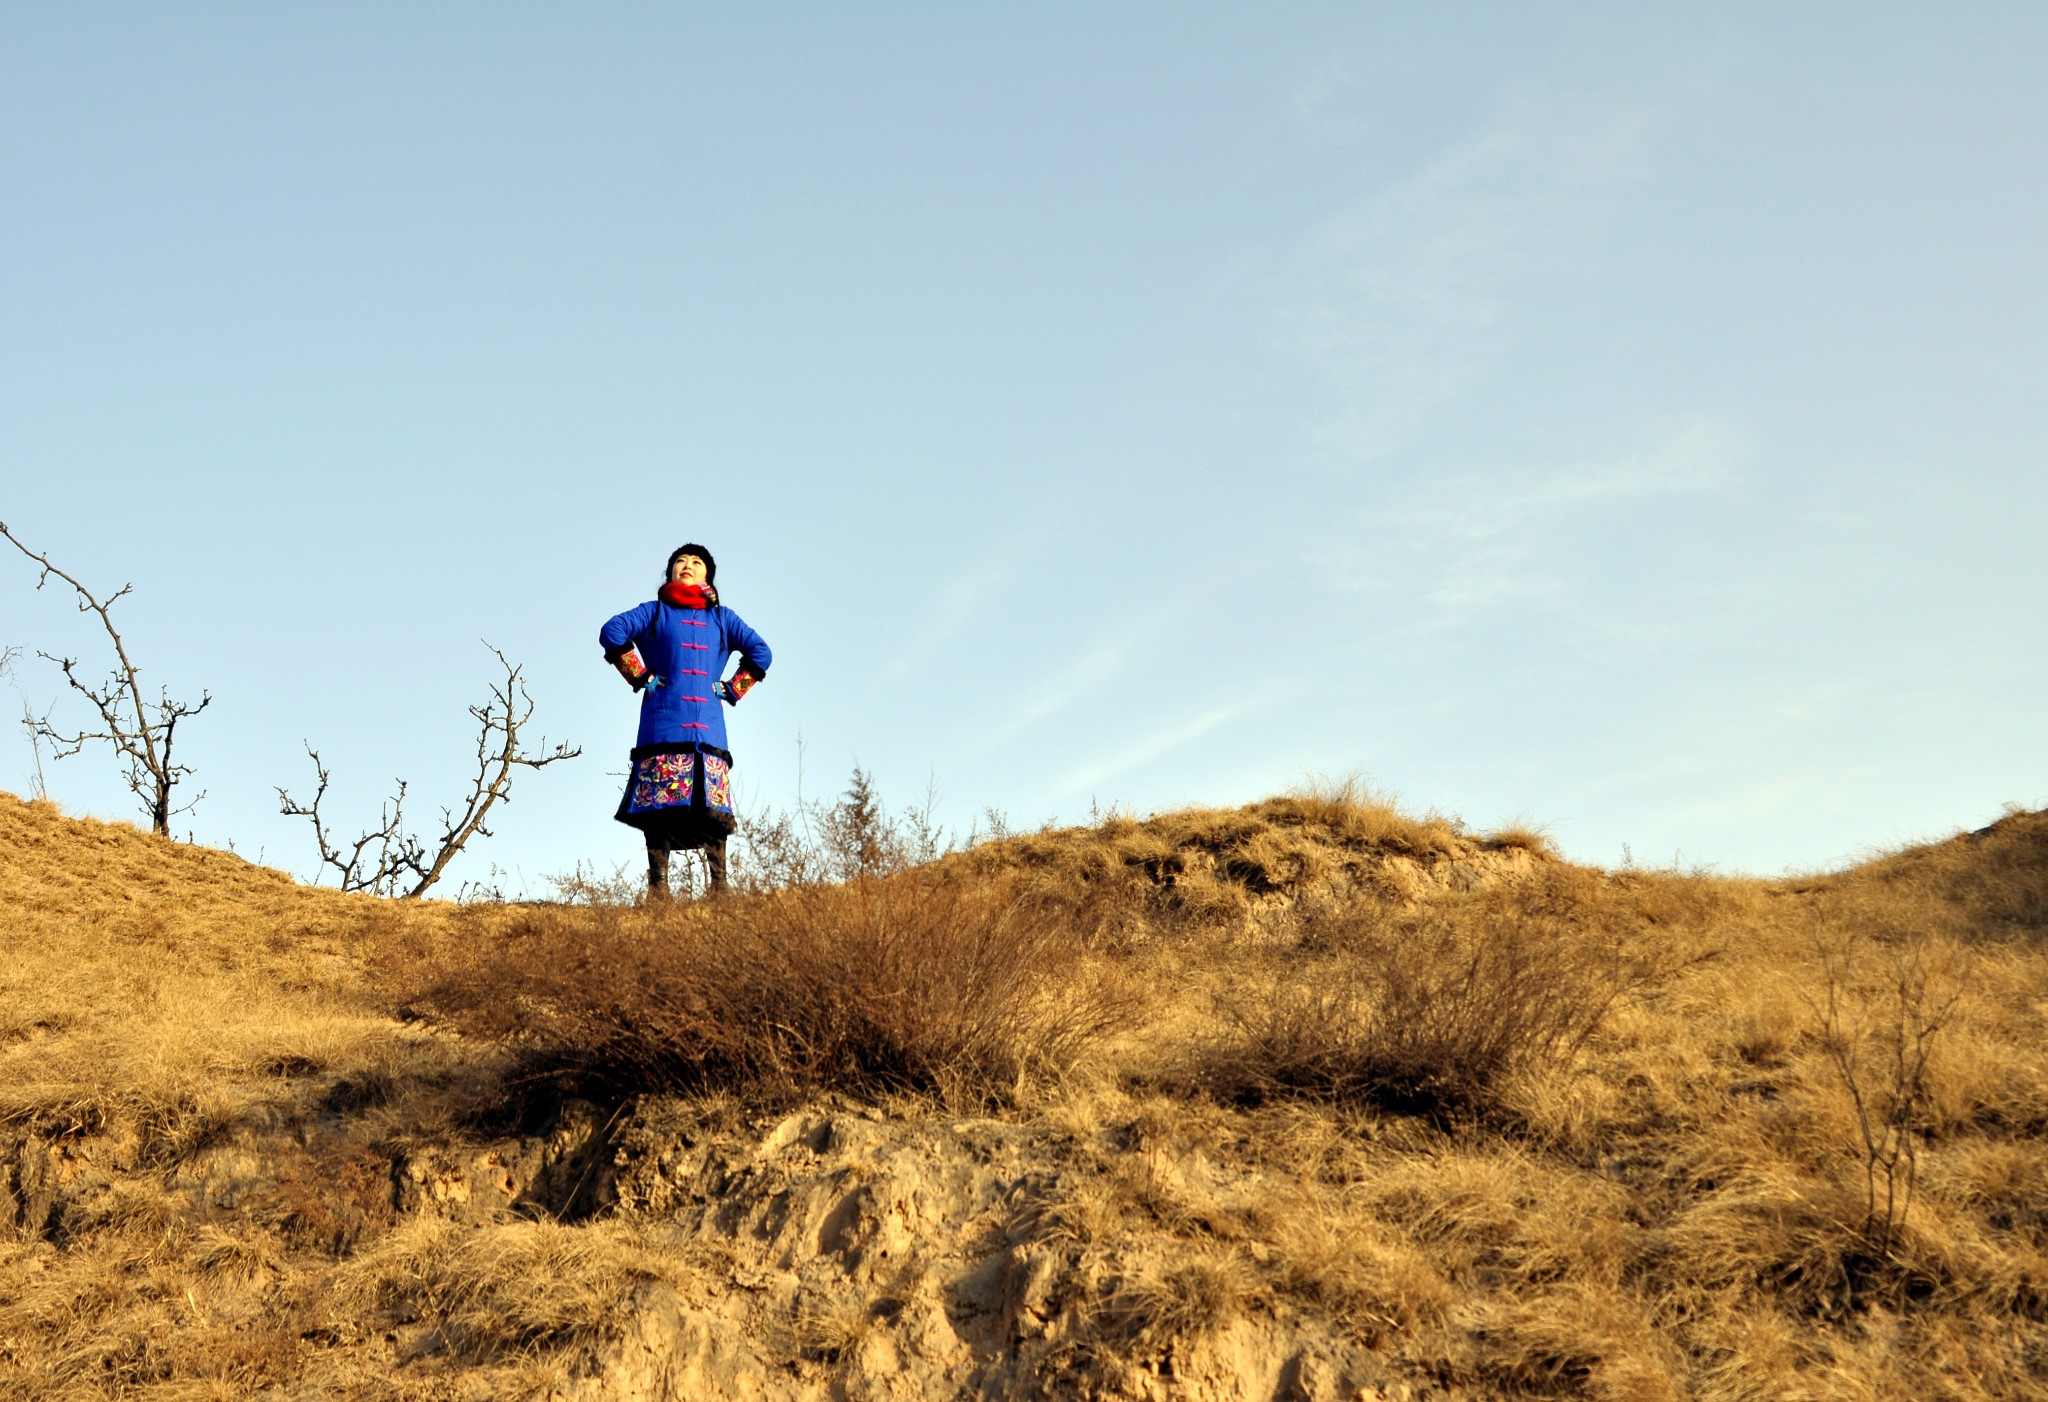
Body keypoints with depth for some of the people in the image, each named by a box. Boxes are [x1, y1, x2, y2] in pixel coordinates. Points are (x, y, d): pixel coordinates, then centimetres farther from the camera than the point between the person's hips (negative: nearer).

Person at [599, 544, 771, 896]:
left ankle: (720, 892, -8)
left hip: (709, 731, 2)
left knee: (714, 812, -7)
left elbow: (760, 653, 19)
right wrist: (641, 678, -4)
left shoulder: (722, 617, 21)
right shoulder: (656, 611, 15)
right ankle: (657, 891, -10)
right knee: (659, 808, -9)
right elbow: (612, 632, 0)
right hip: (663, 728, -2)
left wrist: (731, 690, 10)